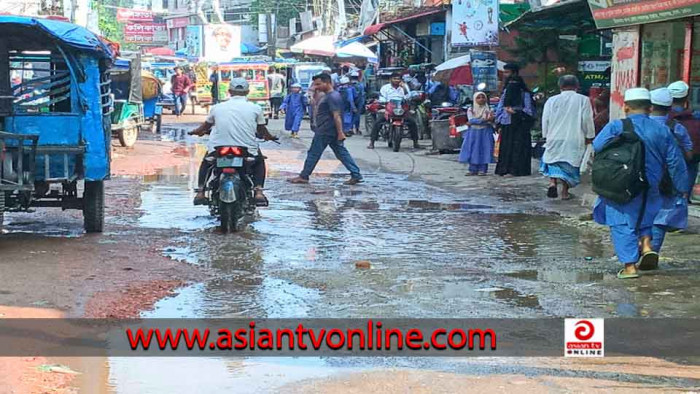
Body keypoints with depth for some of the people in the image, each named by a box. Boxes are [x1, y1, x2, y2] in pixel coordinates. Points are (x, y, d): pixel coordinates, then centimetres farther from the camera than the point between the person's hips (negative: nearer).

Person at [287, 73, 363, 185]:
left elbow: (336, 115, -23)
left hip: (325, 131, -10)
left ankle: (304, 176, 10)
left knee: (314, 153, 1)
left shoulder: (332, 97, -17)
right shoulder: (328, 96, 15)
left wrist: (340, 132, -26)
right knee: (341, 153, 7)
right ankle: (356, 175, 4)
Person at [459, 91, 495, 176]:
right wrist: (483, 120, -21)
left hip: (485, 132, -1)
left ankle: (482, 170, 0)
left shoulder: (488, 109, 3)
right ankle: (473, 170, 5)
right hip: (473, 132, 1)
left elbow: (490, 121, -9)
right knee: (473, 150, -1)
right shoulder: (470, 110, 5)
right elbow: (471, 120, -10)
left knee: (484, 150, -5)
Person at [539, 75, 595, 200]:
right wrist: (589, 137, 8)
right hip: (575, 140, -1)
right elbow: (587, 121, -3)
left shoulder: (552, 100, 1)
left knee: (552, 162, 15)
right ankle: (565, 192, 11)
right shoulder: (583, 100, -4)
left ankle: (552, 182, -9)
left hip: (555, 138, 1)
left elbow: (545, 120, 4)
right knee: (569, 165, 10)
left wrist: (546, 136, 17)